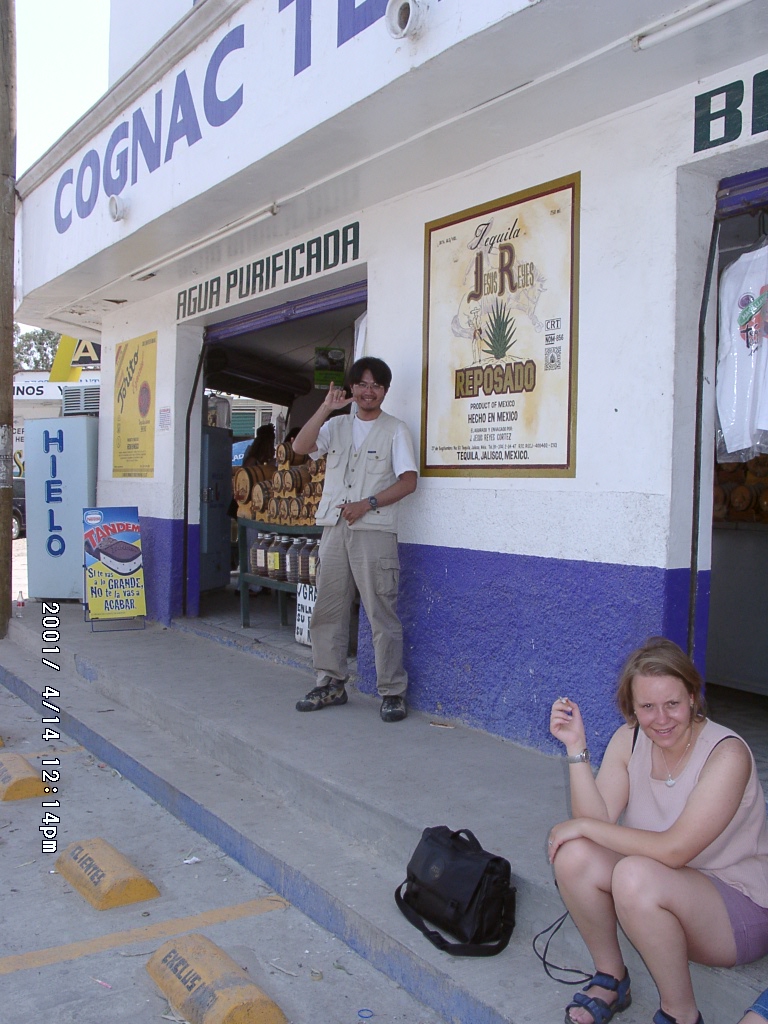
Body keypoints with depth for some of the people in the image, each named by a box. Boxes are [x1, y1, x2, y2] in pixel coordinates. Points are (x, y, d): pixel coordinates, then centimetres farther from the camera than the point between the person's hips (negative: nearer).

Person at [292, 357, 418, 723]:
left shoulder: (395, 429, 4)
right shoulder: (336, 425, 15)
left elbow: (408, 481, -4)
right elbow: (300, 446, -1)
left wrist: (367, 504, -14)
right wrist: (327, 407, -6)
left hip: (374, 531, -4)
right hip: (334, 529, 5)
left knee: (382, 614, -5)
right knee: (327, 609, 8)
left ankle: (393, 692, 2)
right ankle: (331, 684, 20)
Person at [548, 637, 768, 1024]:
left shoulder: (727, 754, -22)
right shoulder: (629, 741, -5)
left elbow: (673, 850, -27)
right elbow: (598, 820, -15)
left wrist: (583, 826, -21)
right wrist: (576, 747, -24)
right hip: (660, 893, 6)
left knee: (635, 874, -34)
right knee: (573, 855, -21)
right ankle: (610, 978, 3)